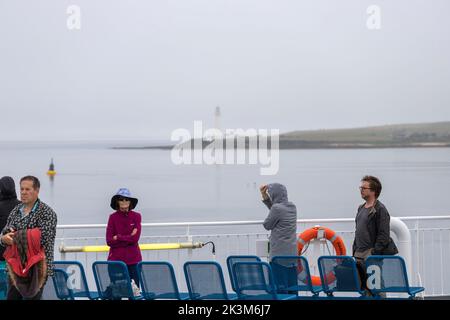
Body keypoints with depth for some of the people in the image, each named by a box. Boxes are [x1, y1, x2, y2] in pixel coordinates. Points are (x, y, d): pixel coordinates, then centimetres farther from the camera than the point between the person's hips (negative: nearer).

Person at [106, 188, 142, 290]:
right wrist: (128, 238, -9)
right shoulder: (113, 217, 2)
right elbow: (109, 241, -5)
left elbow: (135, 239, -8)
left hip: (133, 259, 0)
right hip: (116, 258, 0)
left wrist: (118, 238, -7)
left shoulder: (136, 216, 2)